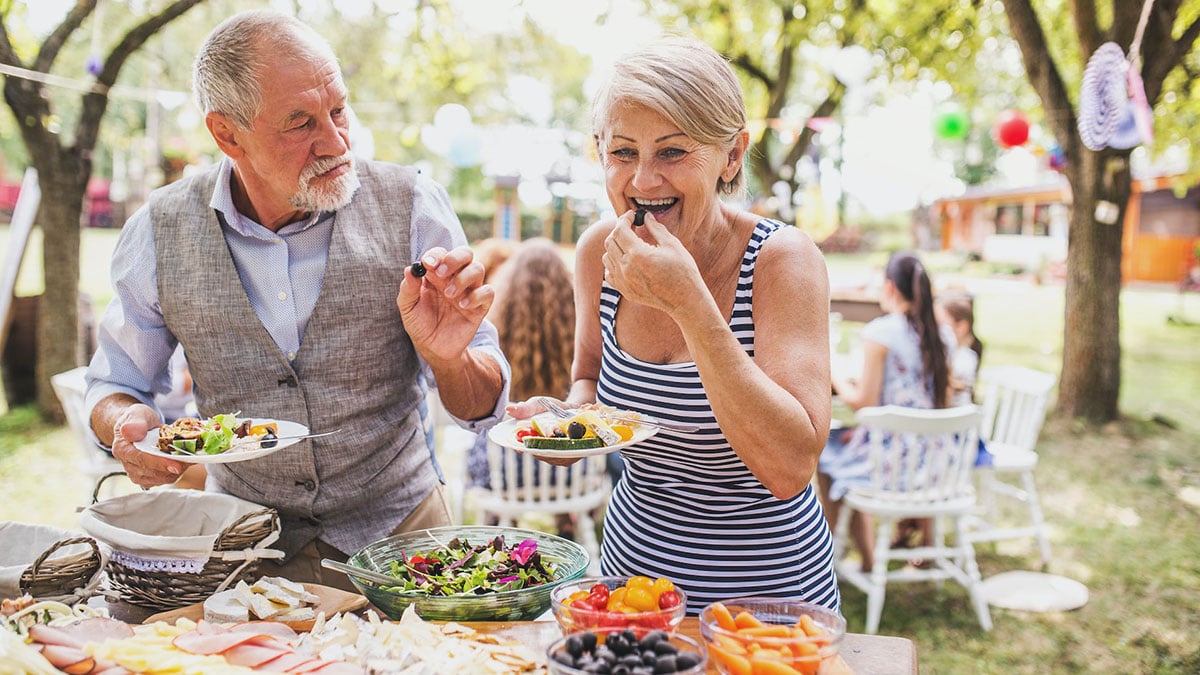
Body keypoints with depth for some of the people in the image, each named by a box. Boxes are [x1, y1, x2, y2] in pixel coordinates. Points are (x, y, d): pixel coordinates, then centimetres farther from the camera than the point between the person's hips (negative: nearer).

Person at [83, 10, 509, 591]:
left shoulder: (412, 206, -10)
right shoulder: (161, 232, -6)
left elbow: (483, 407, -6)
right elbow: (115, 385, 10)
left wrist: (450, 359, -28)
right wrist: (128, 425, -14)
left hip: (397, 536, -1)